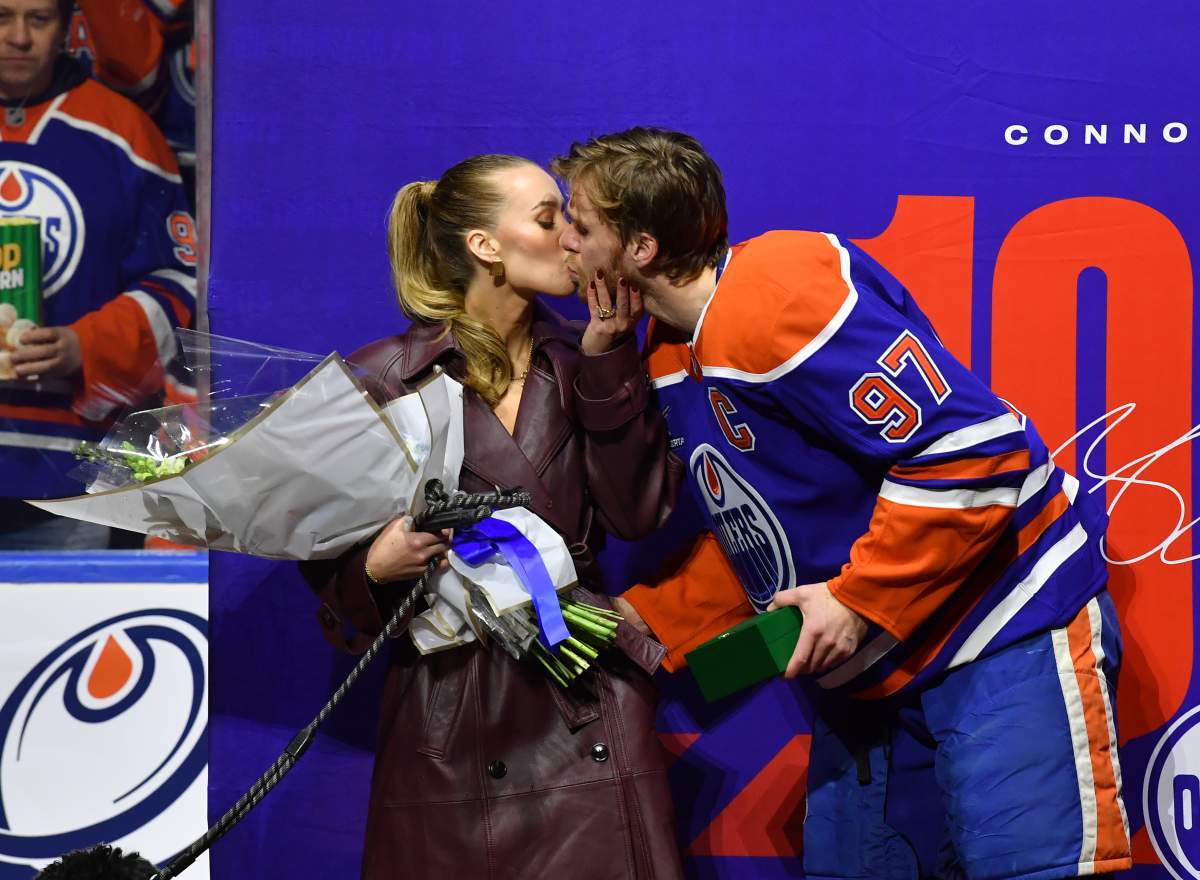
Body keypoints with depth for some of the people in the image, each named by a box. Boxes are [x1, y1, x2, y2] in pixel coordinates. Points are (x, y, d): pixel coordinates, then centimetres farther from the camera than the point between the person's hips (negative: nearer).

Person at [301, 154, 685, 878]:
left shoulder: (577, 366, 10)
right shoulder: (386, 378, -2)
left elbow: (636, 513, -3)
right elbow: (330, 559, 2)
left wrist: (605, 359, -6)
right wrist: (374, 568, -20)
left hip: (591, 702, 3)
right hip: (449, 704, -3)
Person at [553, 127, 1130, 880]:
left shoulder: (779, 296, -22)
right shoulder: (670, 357, 9)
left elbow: (971, 449, -25)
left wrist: (860, 600, -22)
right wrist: (640, 620, 5)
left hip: (1006, 628, -10)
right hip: (871, 669, 10)